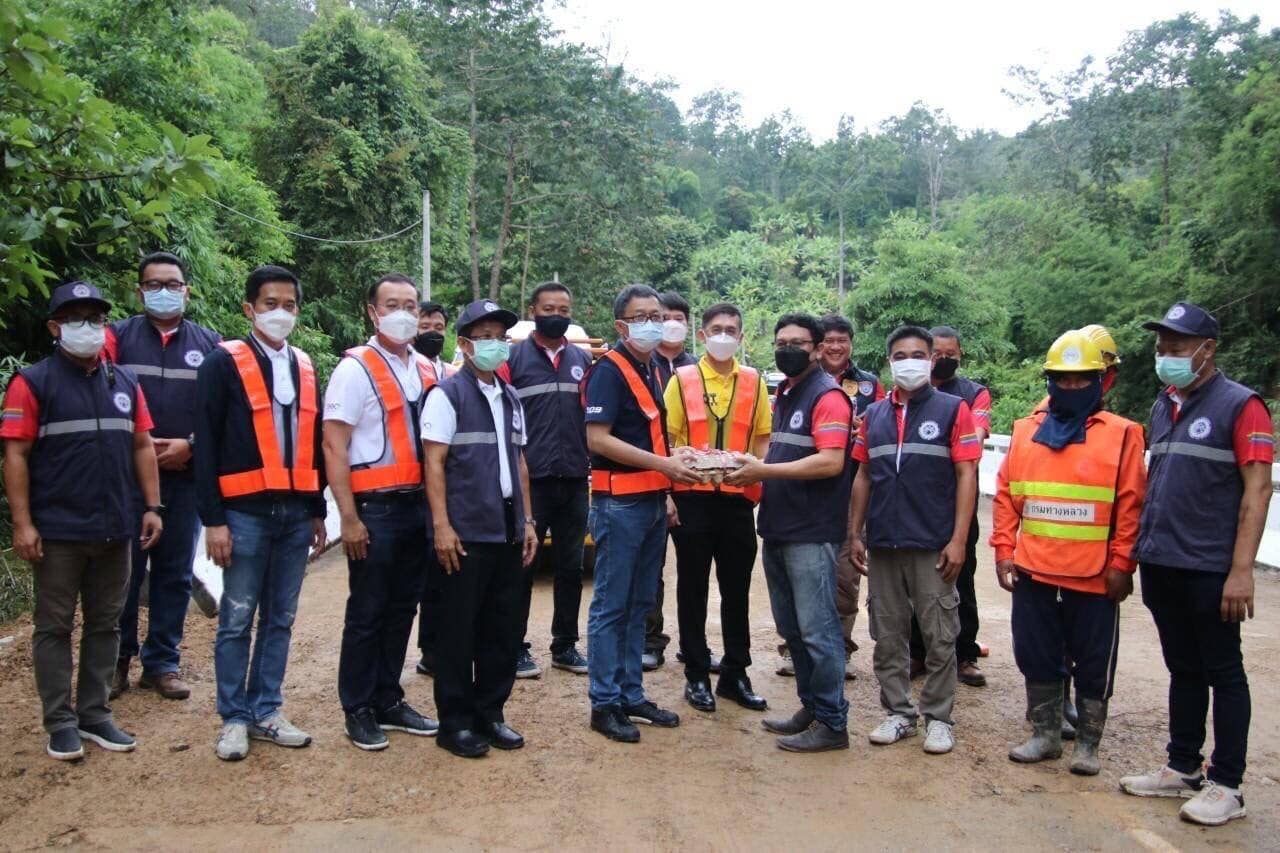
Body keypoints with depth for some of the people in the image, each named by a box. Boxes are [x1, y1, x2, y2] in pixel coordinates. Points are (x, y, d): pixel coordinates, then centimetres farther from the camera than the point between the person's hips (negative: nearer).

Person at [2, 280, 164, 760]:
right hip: (57, 532, -4)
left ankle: (96, 715, 22)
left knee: (105, 625, 11)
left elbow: (143, 447, 12)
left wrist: (152, 507, 5)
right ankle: (60, 723, 15)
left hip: (115, 531, 5)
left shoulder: (125, 382, 11)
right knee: (54, 628, 6)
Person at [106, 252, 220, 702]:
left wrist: (190, 445, -7)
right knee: (123, 571, 2)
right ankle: (116, 660, 17)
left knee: (175, 572, 8)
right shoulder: (117, 336, 5)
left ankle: (162, 661, 19)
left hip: (186, 476, 2)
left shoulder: (209, 343, 8)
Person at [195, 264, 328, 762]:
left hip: (295, 513, 5)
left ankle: (266, 711, 23)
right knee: (237, 620, 4)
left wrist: (317, 510, 14)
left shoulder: (305, 367, 13)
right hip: (245, 513, -5)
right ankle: (234, 718, 17)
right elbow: (206, 446, -7)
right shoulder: (223, 363, -3)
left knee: (281, 619, 11)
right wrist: (213, 519, -11)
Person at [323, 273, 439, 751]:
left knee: (402, 609, 14)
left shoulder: (425, 370, 11)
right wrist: (349, 519, -16)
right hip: (375, 508, -6)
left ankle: (388, 701, 28)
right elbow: (334, 447, -11)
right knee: (367, 614, 4)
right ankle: (359, 711, 18)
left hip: (418, 505, 6)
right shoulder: (356, 368, -8)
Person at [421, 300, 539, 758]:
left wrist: (526, 521, 14)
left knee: (503, 629, 12)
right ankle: (455, 722, 16)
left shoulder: (510, 397, 14)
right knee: (459, 630, 3)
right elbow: (434, 464, -10)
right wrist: (442, 526, -15)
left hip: (507, 531, 6)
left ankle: (490, 713, 25)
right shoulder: (447, 393, -5)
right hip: (465, 533, -6)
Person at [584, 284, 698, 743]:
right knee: (611, 605, -1)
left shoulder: (651, 370, 15)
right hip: (619, 502, -9)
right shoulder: (609, 370, -11)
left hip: (653, 501, 9)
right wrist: (663, 464, -20)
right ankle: (604, 703, 9)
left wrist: (677, 457, 4)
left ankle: (631, 694, 24)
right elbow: (598, 438, -20)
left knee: (640, 603, 14)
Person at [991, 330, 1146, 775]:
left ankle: (1087, 743, 24)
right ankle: (1045, 734, 28)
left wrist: (1121, 564, -7)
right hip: (1032, 571, 3)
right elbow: (1005, 497, 8)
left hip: (1095, 576, -3)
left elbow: (1131, 505, -4)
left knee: (1094, 664, 9)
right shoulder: (1025, 430, 7)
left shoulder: (1122, 434, -2)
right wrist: (1004, 551, 3)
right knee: (1036, 657, 12)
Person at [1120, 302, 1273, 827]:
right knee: (1183, 670, 16)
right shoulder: (1163, 407, 12)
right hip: (1160, 564, 6)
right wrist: (1140, 548, 13)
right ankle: (1182, 769, 26)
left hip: (1210, 568, -6)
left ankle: (1225, 786, 14)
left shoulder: (1240, 405, -8)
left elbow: (1257, 489, -13)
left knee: (1223, 673, 5)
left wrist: (1242, 570, -17)